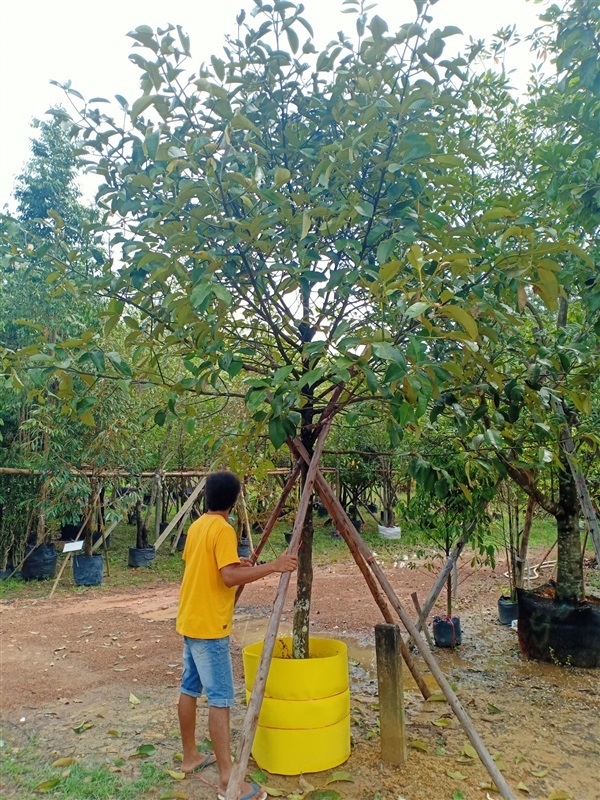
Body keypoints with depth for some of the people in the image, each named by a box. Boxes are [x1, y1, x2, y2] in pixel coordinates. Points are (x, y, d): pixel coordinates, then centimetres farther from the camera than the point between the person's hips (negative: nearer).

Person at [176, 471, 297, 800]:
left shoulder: (196, 526, 8)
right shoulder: (223, 530, -18)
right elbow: (230, 578, -27)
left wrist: (235, 563, 22)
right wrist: (272, 566, -25)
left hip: (190, 622, 9)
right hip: (210, 626, -9)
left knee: (189, 690, 17)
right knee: (220, 699, -5)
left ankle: (190, 757, 30)